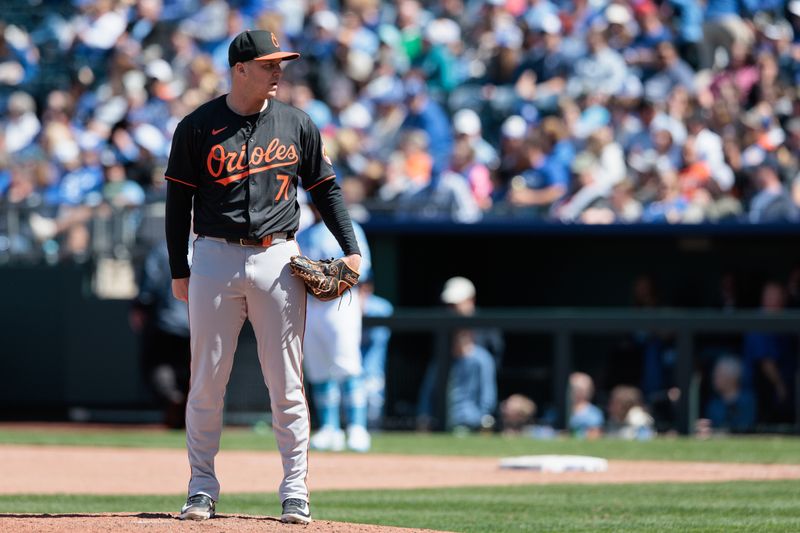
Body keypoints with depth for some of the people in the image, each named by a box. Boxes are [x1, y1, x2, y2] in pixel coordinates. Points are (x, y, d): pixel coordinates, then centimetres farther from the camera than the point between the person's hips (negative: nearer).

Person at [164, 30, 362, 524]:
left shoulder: (297, 124, 7)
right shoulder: (197, 127, 1)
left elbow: (326, 187, 13)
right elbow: (179, 199, 5)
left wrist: (351, 248, 3)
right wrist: (179, 270, 2)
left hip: (278, 260, 1)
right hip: (215, 260, -1)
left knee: (287, 383, 1)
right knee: (207, 381, 2)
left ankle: (296, 491, 5)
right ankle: (202, 488, 10)